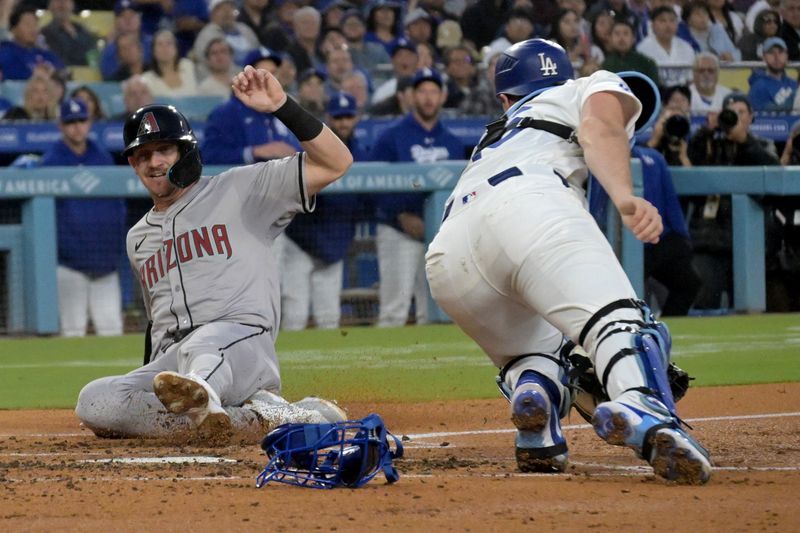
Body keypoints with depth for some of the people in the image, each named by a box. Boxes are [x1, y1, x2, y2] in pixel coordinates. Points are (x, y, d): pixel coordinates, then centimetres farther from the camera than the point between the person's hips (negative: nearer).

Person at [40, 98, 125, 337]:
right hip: (70, 261, -4)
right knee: (72, 328, -3)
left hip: (104, 261, 4)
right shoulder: (51, 161, -2)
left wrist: (118, 243, 3)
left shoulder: (103, 157, 11)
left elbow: (118, 203, 14)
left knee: (112, 325, 2)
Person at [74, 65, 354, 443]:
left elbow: (335, 162, 2)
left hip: (242, 340, -5)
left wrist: (282, 107, -10)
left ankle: (200, 397, -79)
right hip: (170, 363, 6)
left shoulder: (237, 191, 11)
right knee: (94, 402, -26)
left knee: (202, 345, -42)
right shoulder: (139, 239, 30)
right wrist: (147, 381, 26)